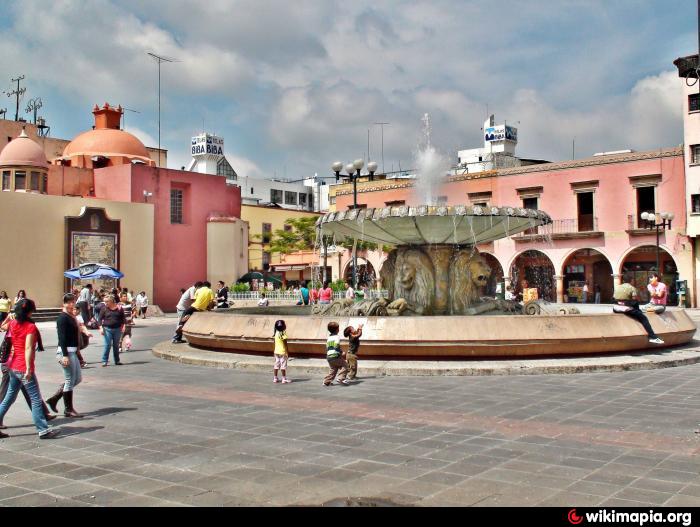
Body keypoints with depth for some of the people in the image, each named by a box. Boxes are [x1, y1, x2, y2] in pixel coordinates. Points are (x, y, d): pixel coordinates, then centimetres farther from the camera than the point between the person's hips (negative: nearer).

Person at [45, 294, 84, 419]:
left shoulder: (72, 317, 14)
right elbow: (62, 337, -19)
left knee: (78, 378, 14)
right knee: (70, 380, -2)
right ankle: (68, 409, 8)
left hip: (73, 352, 10)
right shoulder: (62, 318, -13)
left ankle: (54, 398, 21)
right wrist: (65, 355, -24)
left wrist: (77, 350, 20)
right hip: (66, 352, -10)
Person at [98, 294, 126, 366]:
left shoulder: (119, 308, 0)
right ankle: (104, 361, 3)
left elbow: (123, 318, 7)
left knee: (116, 345, 10)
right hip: (107, 329, -1)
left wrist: (123, 326, -3)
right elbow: (100, 319, 0)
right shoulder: (104, 309, -1)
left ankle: (117, 361, 19)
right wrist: (101, 328, -9)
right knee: (107, 345, -5)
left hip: (117, 329, 1)